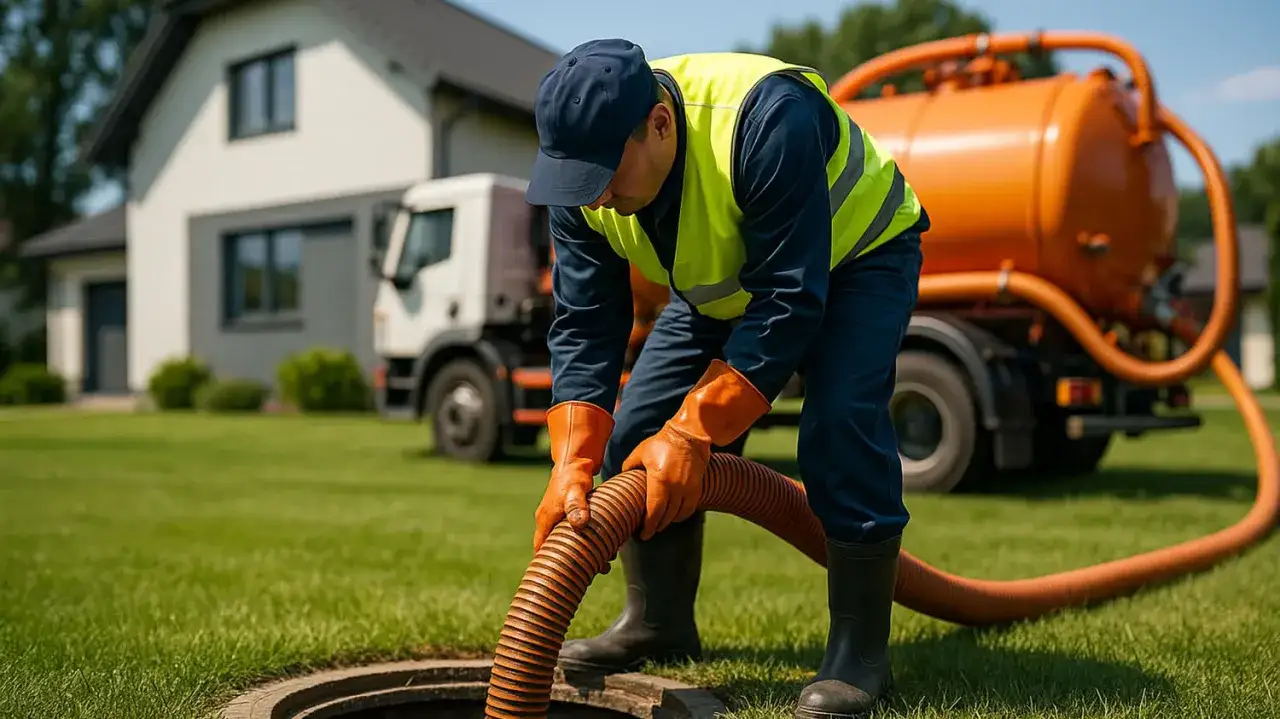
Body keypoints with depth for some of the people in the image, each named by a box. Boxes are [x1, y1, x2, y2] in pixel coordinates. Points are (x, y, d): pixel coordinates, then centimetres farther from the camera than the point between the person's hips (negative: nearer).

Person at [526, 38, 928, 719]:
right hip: (724, 280, 6)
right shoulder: (581, 180, -20)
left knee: (839, 421, -28)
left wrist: (692, 433, -38)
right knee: (639, 425, -4)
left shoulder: (767, 120, -40)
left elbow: (788, 304, -38)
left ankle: (860, 652, -13)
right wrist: (572, 465, -30)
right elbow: (582, 326, -19)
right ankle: (658, 624, 12)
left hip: (855, 251, -6)